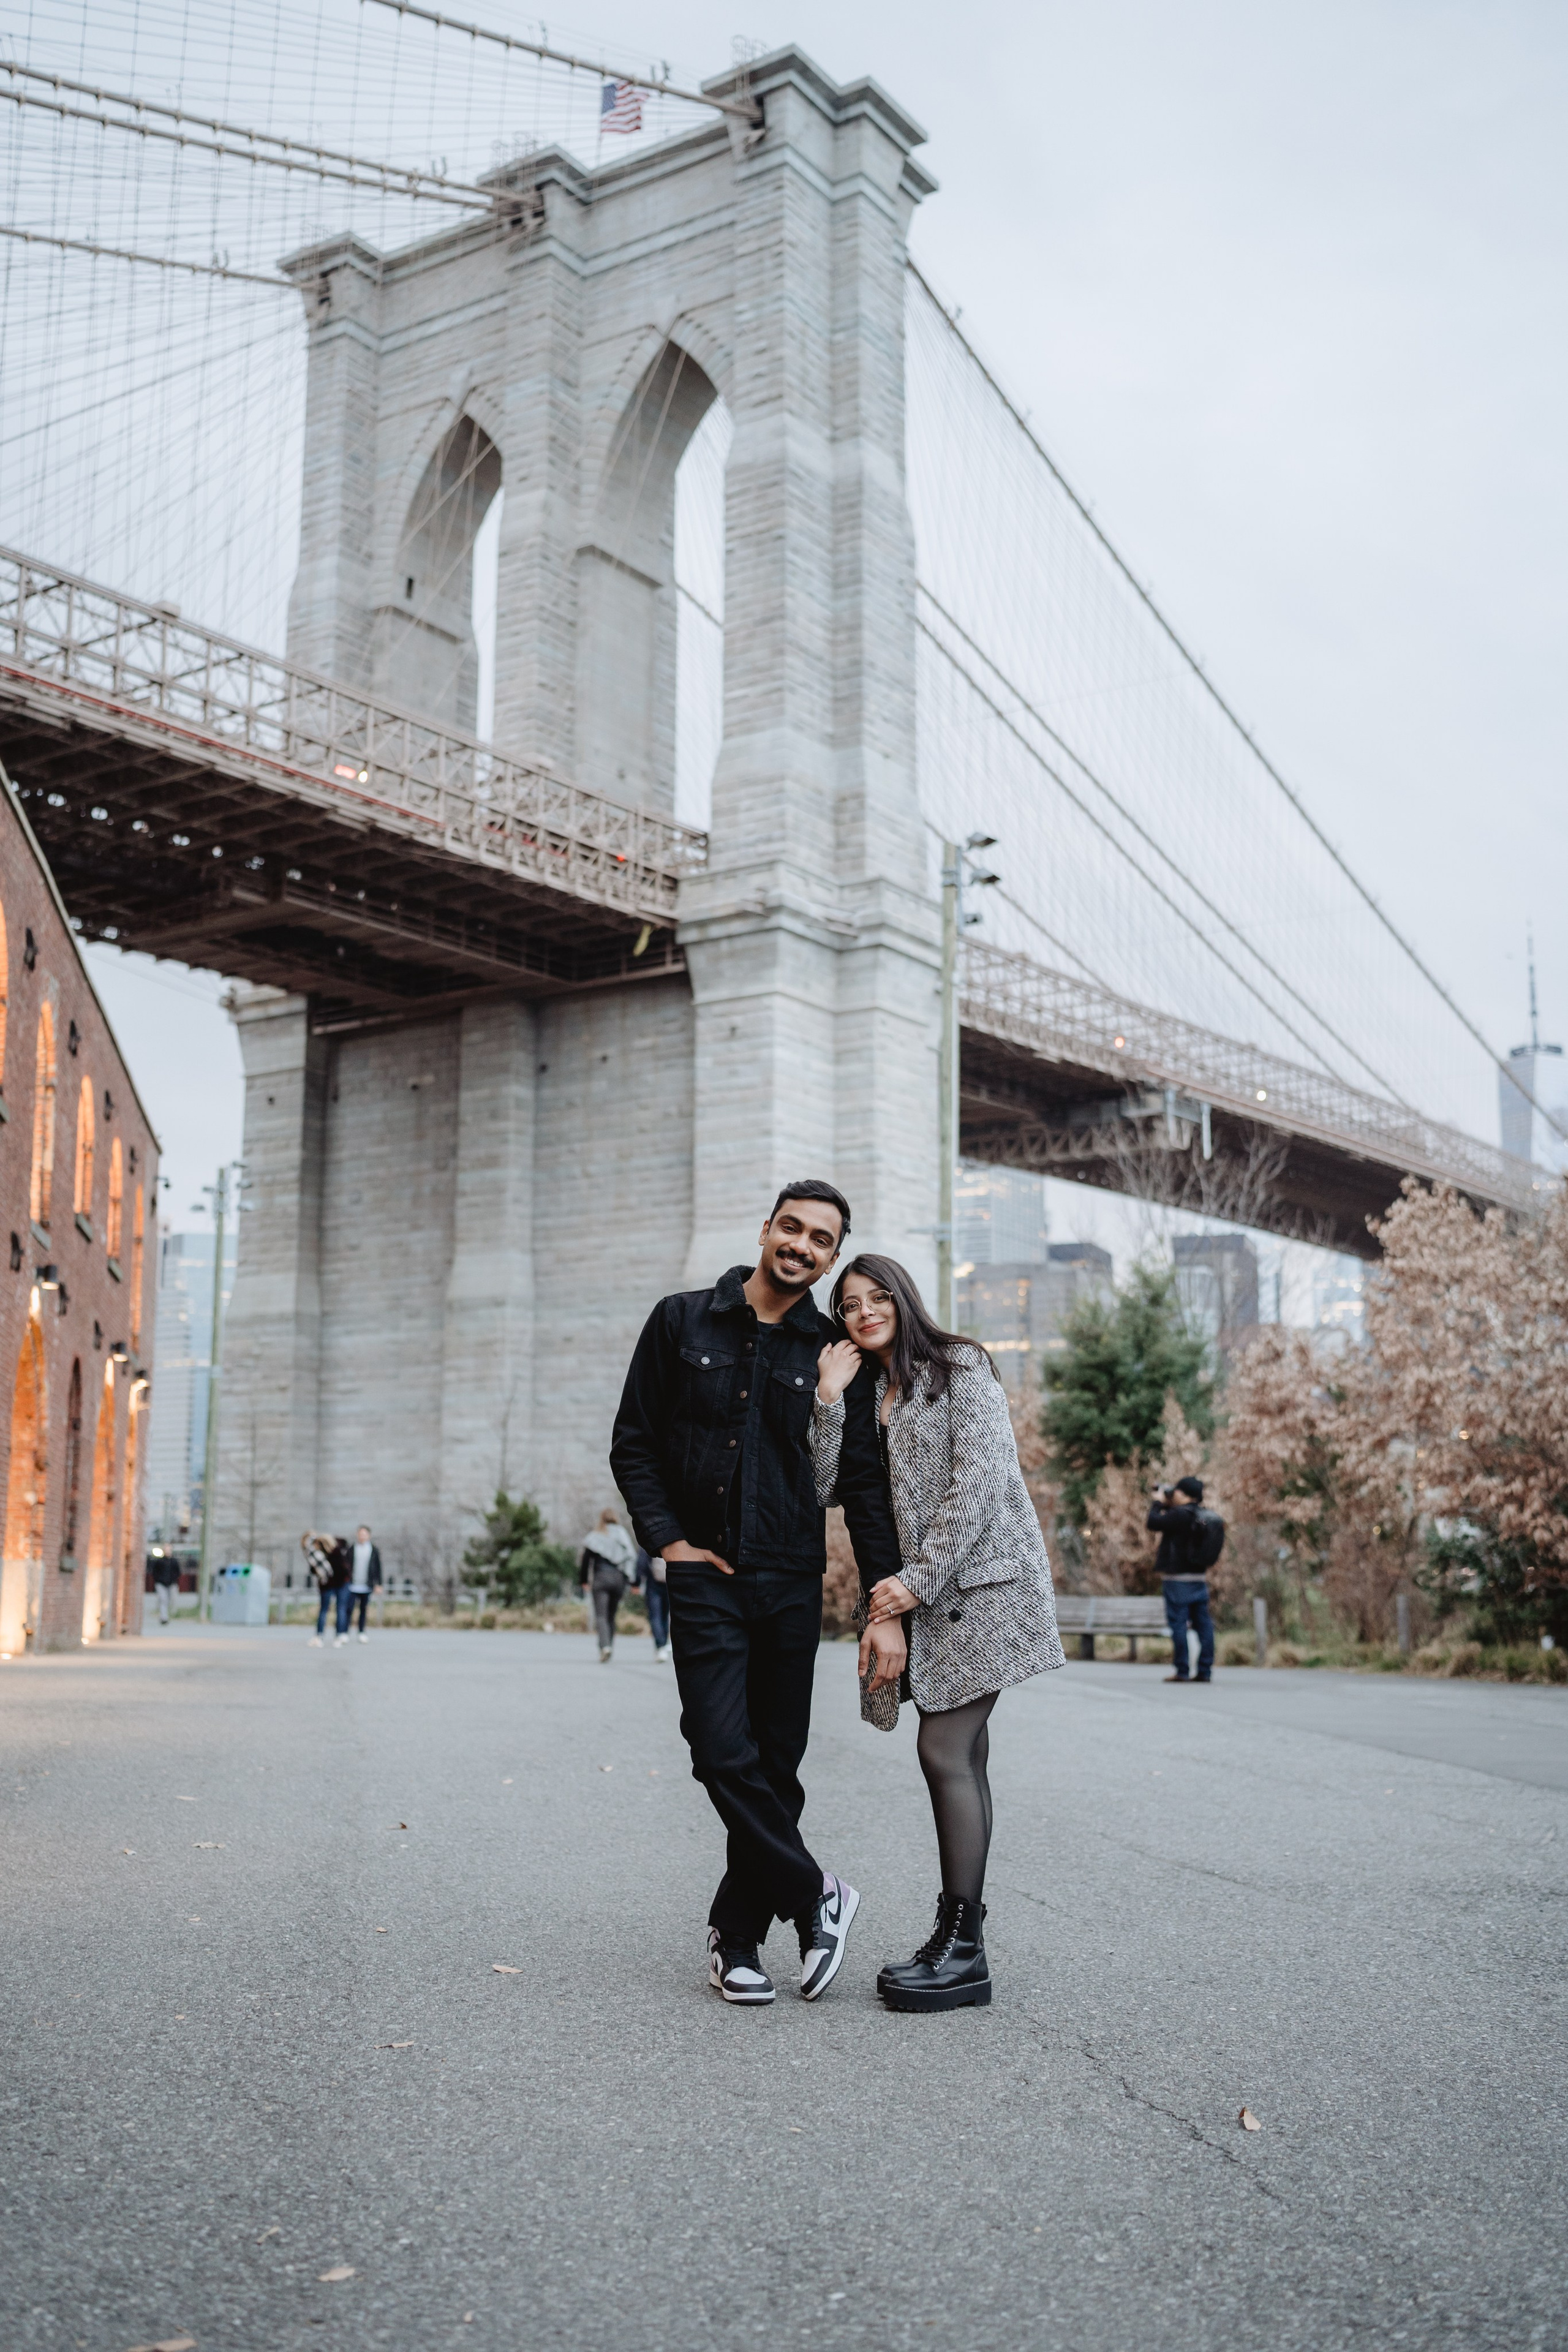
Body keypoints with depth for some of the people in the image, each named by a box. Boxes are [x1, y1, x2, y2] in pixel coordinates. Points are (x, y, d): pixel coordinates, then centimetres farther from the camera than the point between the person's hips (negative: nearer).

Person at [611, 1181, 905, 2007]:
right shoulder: (681, 1322, 4)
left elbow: (863, 1484, 2)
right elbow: (633, 1443, 8)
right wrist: (665, 1537, -4)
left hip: (792, 1582, 1)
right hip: (704, 1576, -1)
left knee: (776, 1766, 4)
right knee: (724, 1754, -11)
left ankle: (737, 1936, 18)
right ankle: (816, 1897, 7)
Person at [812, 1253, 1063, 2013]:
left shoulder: (960, 1367, -3)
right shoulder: (867, 1395, 18)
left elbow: (979, 1479, -13)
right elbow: (824, 1487, 5)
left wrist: (919, 1577, -14)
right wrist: (829, 1399, -4)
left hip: (981, 1578, -7)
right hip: (925, 1594, 7)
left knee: (944, 1751, -12)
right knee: (961, 1757, 7)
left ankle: (964, 1951, -9)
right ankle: (958, 1932, 10)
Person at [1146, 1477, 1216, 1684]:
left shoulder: (1180, 1515, -17)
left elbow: (1153, 1523, -13)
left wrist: (1158, 1502, 0)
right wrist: (1168, 1505, 19)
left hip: (1178, 1579, -8)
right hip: (1200, 1577, 8)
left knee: (1178, 1624, -4)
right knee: (1203, 1624, 6)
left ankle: (1182, 1670, -4)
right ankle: (1205, 1671, 7)